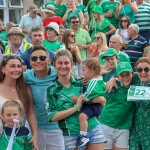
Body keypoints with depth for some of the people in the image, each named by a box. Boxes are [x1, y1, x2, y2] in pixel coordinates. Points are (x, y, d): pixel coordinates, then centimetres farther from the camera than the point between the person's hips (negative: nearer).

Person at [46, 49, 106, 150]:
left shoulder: (81, 82, 3)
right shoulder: (51, 90, -1)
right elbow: (53, 117, -10)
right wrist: (76, 107, -16)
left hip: (94, 130, 2)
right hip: (72, 136, -2)